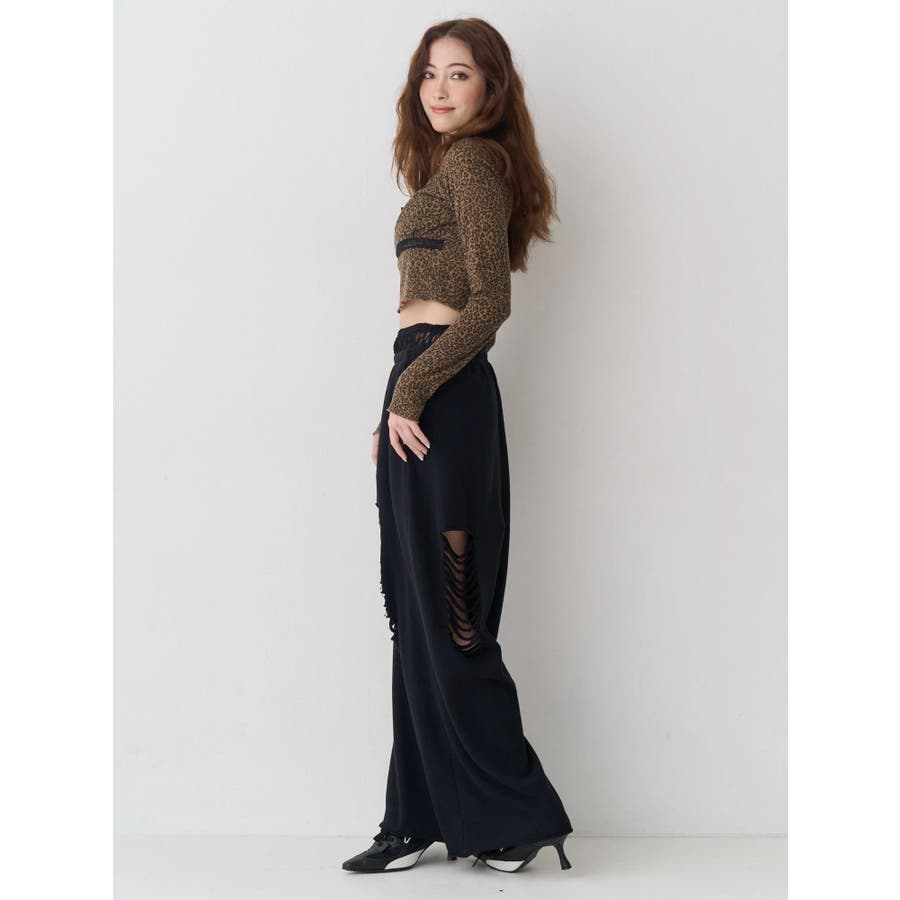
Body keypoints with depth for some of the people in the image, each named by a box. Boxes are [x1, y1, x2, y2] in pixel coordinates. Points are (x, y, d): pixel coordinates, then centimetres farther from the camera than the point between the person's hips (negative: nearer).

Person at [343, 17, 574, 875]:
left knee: (441, 614, -6)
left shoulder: (473, 162, -7)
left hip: (439, 394, -10)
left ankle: (518, 816, 2)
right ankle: (421, 820, 16)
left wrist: (407, 395, -16)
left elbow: (488, 303, -16)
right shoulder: (456, 168, 21)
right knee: (422, 613, 10)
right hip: (428, 394, 10)